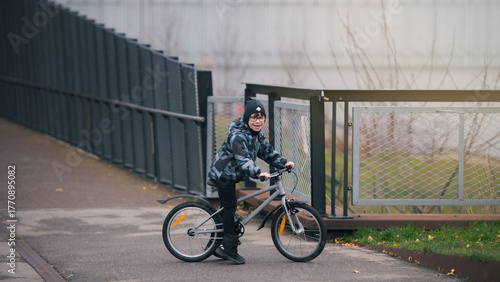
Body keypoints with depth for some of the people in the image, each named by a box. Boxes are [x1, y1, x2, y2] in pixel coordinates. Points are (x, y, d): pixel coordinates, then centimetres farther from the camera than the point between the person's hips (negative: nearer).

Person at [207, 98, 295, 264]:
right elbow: (242, 158, -37)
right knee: (230, 208, -11)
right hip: (223, 174, -10)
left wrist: (283, 163, 0)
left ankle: (218, 247, 23)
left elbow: (266, 151, 12)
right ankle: (230, 249, -10)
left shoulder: (256, 134, 6)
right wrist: (258, 173, -49)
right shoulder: (237, 136, -25)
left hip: (230, 175, 10)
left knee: (227, 209, 15)